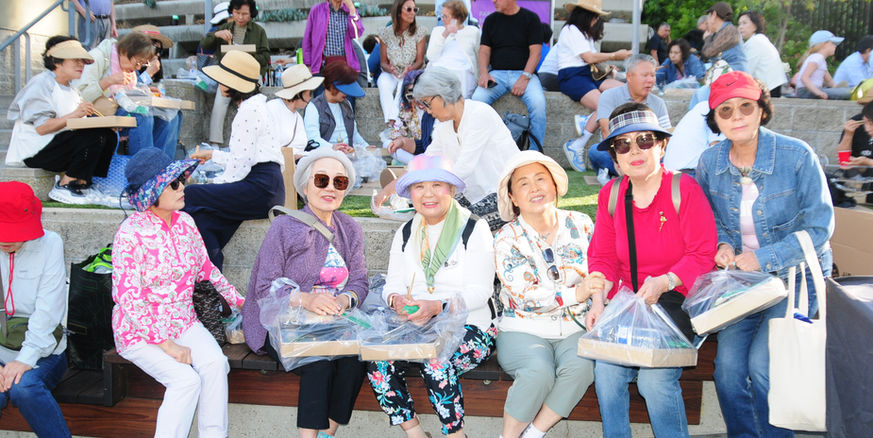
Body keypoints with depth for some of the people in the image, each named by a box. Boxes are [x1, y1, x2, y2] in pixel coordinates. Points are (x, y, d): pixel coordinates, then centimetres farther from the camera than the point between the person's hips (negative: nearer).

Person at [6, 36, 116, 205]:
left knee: (109, 136, -6)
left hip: (60, 146, 9)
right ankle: (62, 188, -16)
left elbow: (79, 127, 9)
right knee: (95, 135, -27)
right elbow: (41, 128, -20)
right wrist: (74, 115, -28)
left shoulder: (71, 90, 18)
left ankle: (81, 184, -5)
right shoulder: (41, 83, -10)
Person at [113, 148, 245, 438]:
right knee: (186, 379, -26)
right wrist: (166, 344, -22)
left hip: (184, 323, 5)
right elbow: (129, 298, -20)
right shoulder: (130, 234, -17)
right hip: (140, 331, -5)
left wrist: (239, 301, 17)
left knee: (215, 363, -22)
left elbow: (206, 268, 17)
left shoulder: (185, 222, 2)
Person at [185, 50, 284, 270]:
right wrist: (213, 155, 34)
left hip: (260, 188, -10)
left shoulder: (249, 110, -10)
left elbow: (241, 164, -15)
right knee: (204, 216, -3)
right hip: (264, 188, 10)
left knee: (190, 195, -11)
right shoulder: (255, 106, 22)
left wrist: (217, 185, -3)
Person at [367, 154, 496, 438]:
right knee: (377, 361, -22)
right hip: (415, 329, 5)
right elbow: (393, 284, 11)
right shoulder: (405, 233, 14)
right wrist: (396, 300, -14)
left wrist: (438, 306, -26)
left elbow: (480, 290, -9)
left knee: (437, 363, -33)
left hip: (469, 329, -4)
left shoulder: (474, 229, -2)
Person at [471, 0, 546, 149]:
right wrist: (484, 73, -9)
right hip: (497, 73, 2)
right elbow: (484, 50, 11)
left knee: (538, 102, -31)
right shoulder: (491, 20, 15)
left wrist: (525, 77, -15)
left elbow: (535, 52, -1)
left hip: (523, 73, -2)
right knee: (477, 99, -27)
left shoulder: (530, 18, 6)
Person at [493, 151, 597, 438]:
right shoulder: (507, 239, -3)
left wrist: (598, 305, -17)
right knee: (538, 371, -32)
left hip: (574, 328, 3)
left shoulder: (580, 225, 6)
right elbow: (526, 296, -13)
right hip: (524, 329, -2)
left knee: (581, 366, -29)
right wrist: (579, 293, -20)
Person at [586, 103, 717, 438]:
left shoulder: (684, 188, -5)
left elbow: (703, 255, -7)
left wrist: (664, 282, -23)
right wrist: (598, 299, -7)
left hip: (676, 300, -4)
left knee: (655, 377, -22)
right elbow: (603, 257, 10)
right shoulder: (611, 194, 8)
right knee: (606, 369, -17)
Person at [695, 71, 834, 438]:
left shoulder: (797, 156, -14)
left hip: (797, 274, -3)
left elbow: (819, 228, -11)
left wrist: (763, 259, -19)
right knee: (728, 363, -9)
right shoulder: (710, 162, -3)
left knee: (761, 364, -17)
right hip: (742, 278, 3)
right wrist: (724, 245, -8)